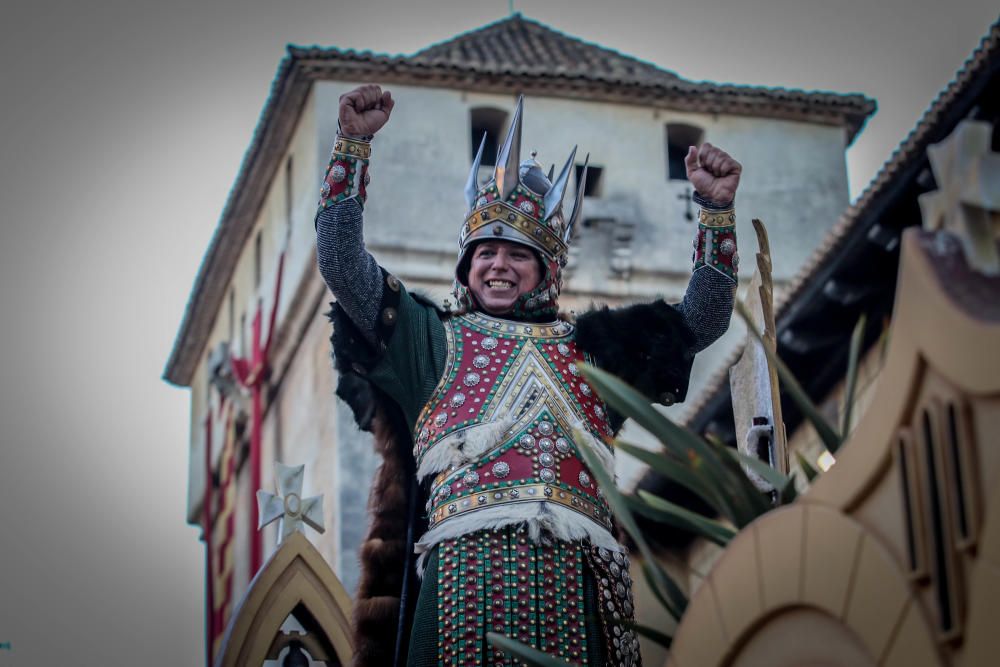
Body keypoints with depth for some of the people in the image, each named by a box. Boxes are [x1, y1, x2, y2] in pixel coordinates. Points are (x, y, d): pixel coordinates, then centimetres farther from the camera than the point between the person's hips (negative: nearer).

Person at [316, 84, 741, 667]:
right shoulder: (435, 337, 22)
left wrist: (717, 209, 14)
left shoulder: (588, 345, 27)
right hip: (465, 559, -1)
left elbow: (701, 320, 24)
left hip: (573, 571, 2)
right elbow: (342, 262, 16)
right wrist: (354, 144, 10)